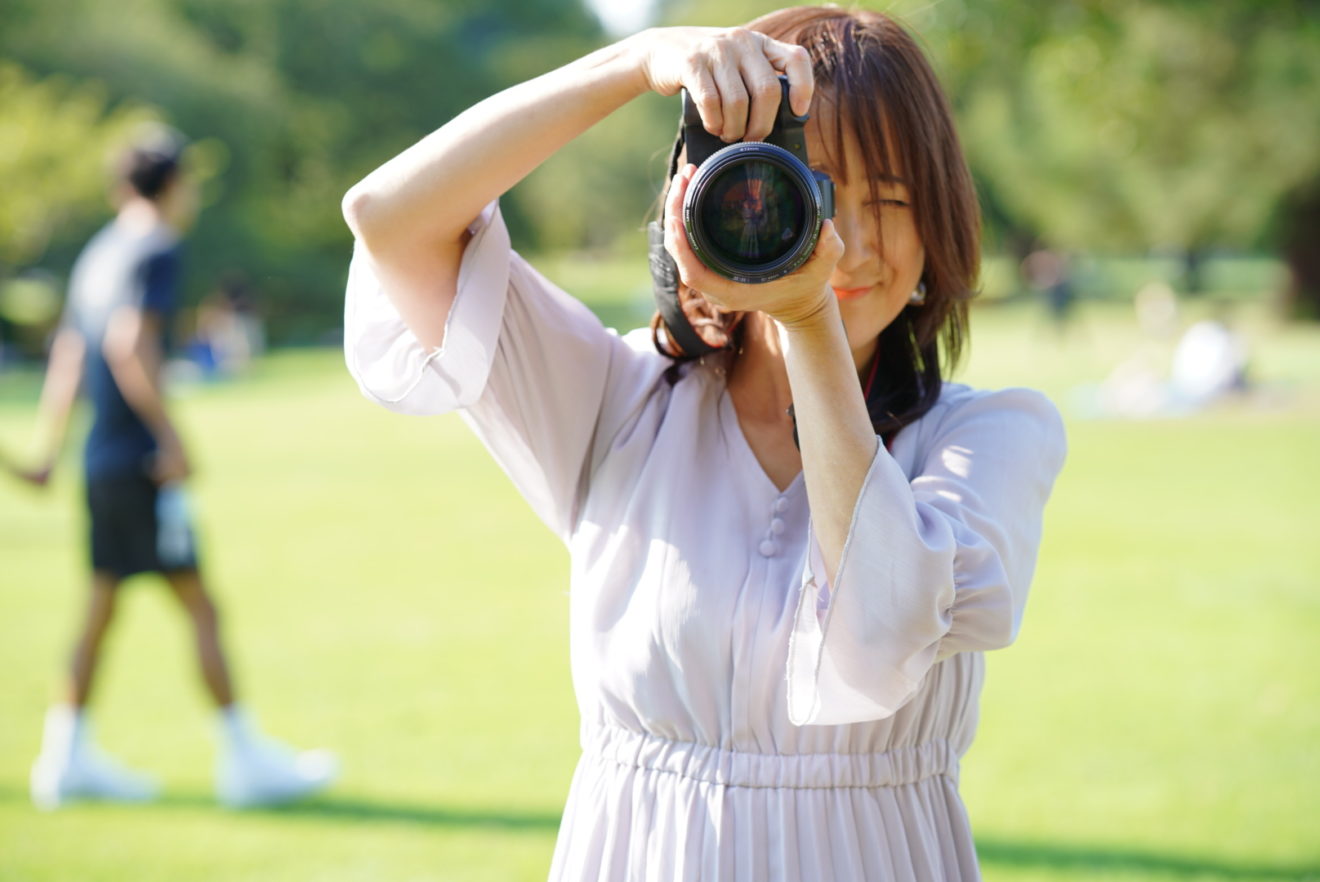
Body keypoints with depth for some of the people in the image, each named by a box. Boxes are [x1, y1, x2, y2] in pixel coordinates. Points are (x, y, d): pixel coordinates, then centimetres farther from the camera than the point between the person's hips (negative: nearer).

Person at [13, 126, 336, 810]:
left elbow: (67, 355, 19)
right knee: (198, 606, -5)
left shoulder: (99, 252, 17)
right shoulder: (155, 249, -9)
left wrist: (49, 454, 22)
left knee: (102, 607, 12)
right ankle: (243, 756, -3)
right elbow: (130, 346, -21)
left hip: (103, 462, 9)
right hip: (140, 461, -9)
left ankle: (68, 755, 14)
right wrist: (171, 439, -19)